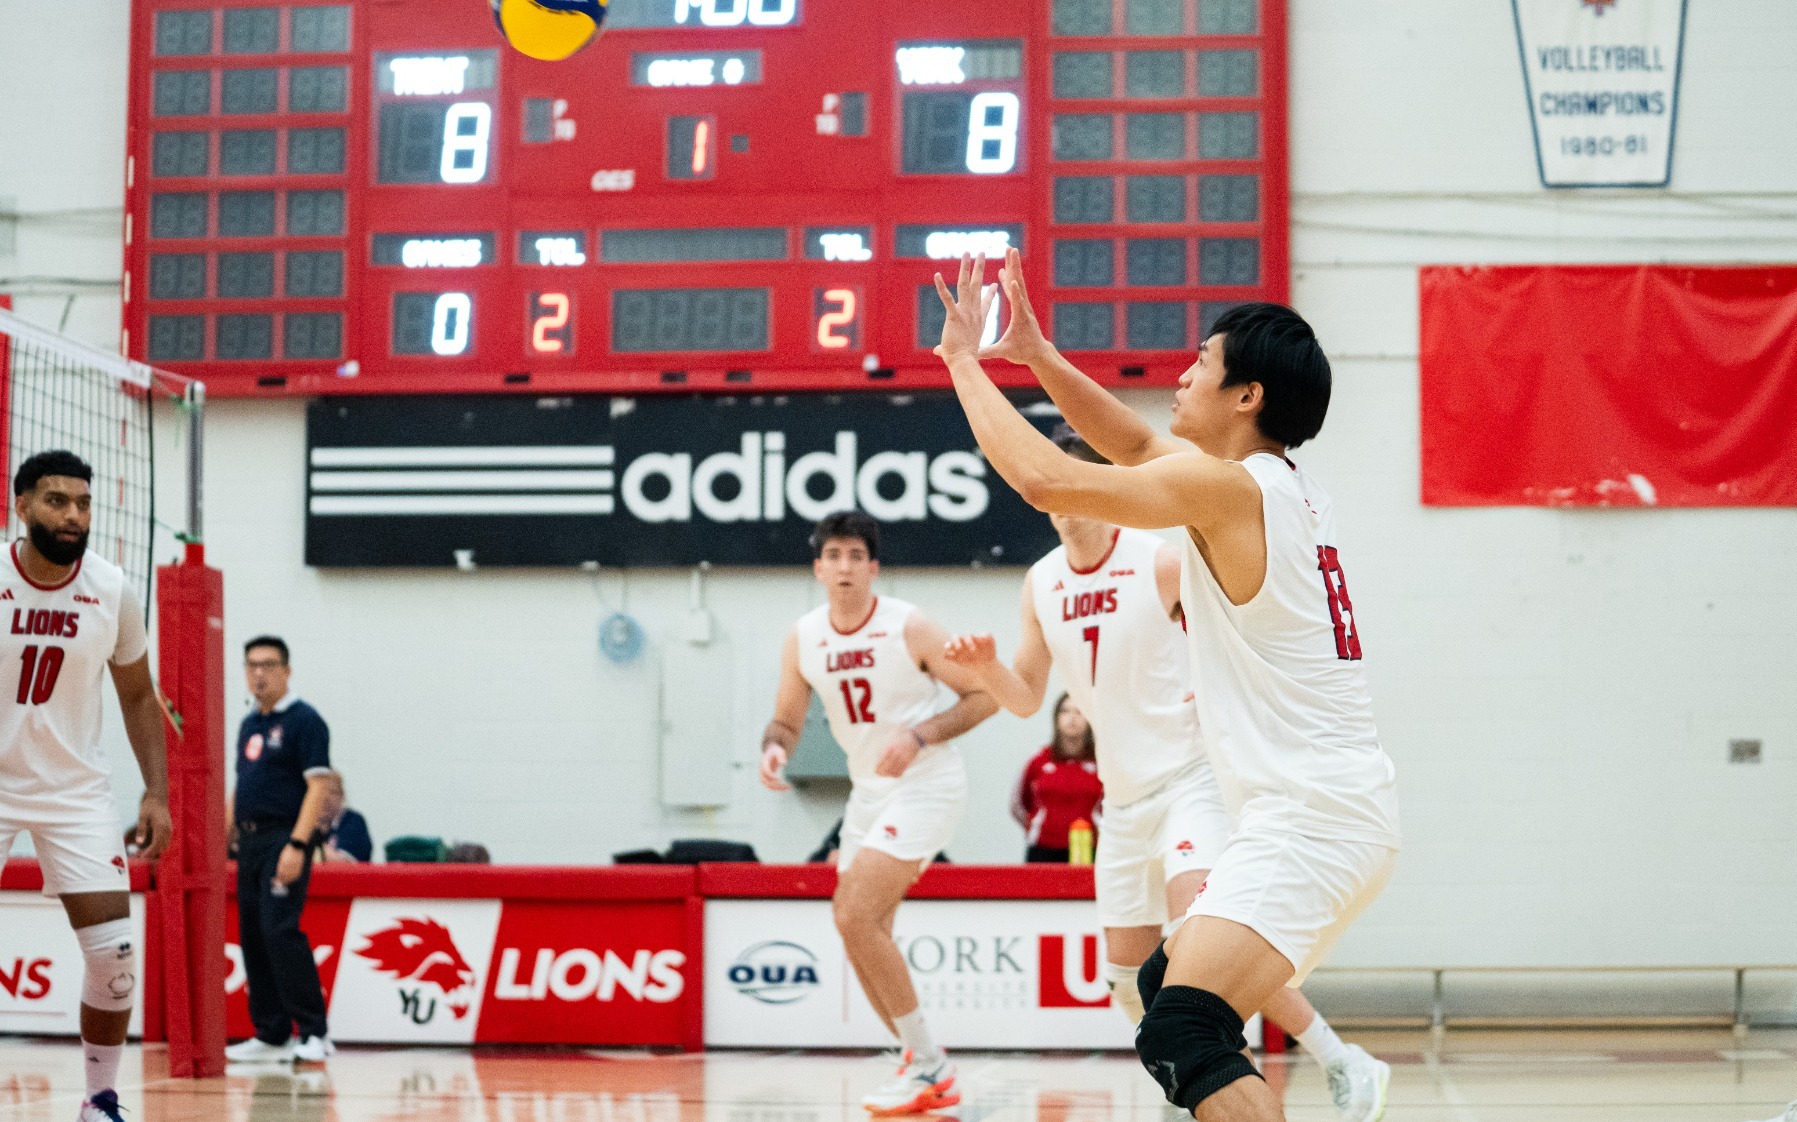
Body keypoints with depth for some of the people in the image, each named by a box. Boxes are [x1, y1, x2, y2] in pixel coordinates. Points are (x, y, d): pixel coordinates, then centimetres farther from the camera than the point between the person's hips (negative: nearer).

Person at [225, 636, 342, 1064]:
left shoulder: (304, 720, -7)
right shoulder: (249, 724, 18)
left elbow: (319, 785, -14)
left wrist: (297, 845, -21)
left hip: (285, 839, -8)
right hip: (250, 842, 8)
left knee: (280, 930, -18)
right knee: (252, 938, 7)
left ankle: (314, 1031, -15)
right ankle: (271, 1035, 12)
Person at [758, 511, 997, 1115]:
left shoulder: (909, 628, -15)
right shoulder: (802, 639, 0)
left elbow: (985, 695, -11)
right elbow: (786, 720, 10)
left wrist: (920, 734, -24)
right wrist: (773, 748, -13)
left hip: (925, 786, -7)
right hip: (869, 789, 7)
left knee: (855, 916, -19)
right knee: (862, 935, 6)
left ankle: (926, 1065, -9)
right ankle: (930, 1073, 20)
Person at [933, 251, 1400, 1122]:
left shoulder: (1228, 489, -13)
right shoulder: (1286, 487, 15)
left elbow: (1046, 479, -17)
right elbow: (1139, 446, 29)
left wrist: (965, 364, -4)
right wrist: (1036, 354, 22)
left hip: (1310, 815, -10)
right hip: (1318, 812, 10)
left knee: (1180, 1032, -23)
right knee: (1168, 980, 26)